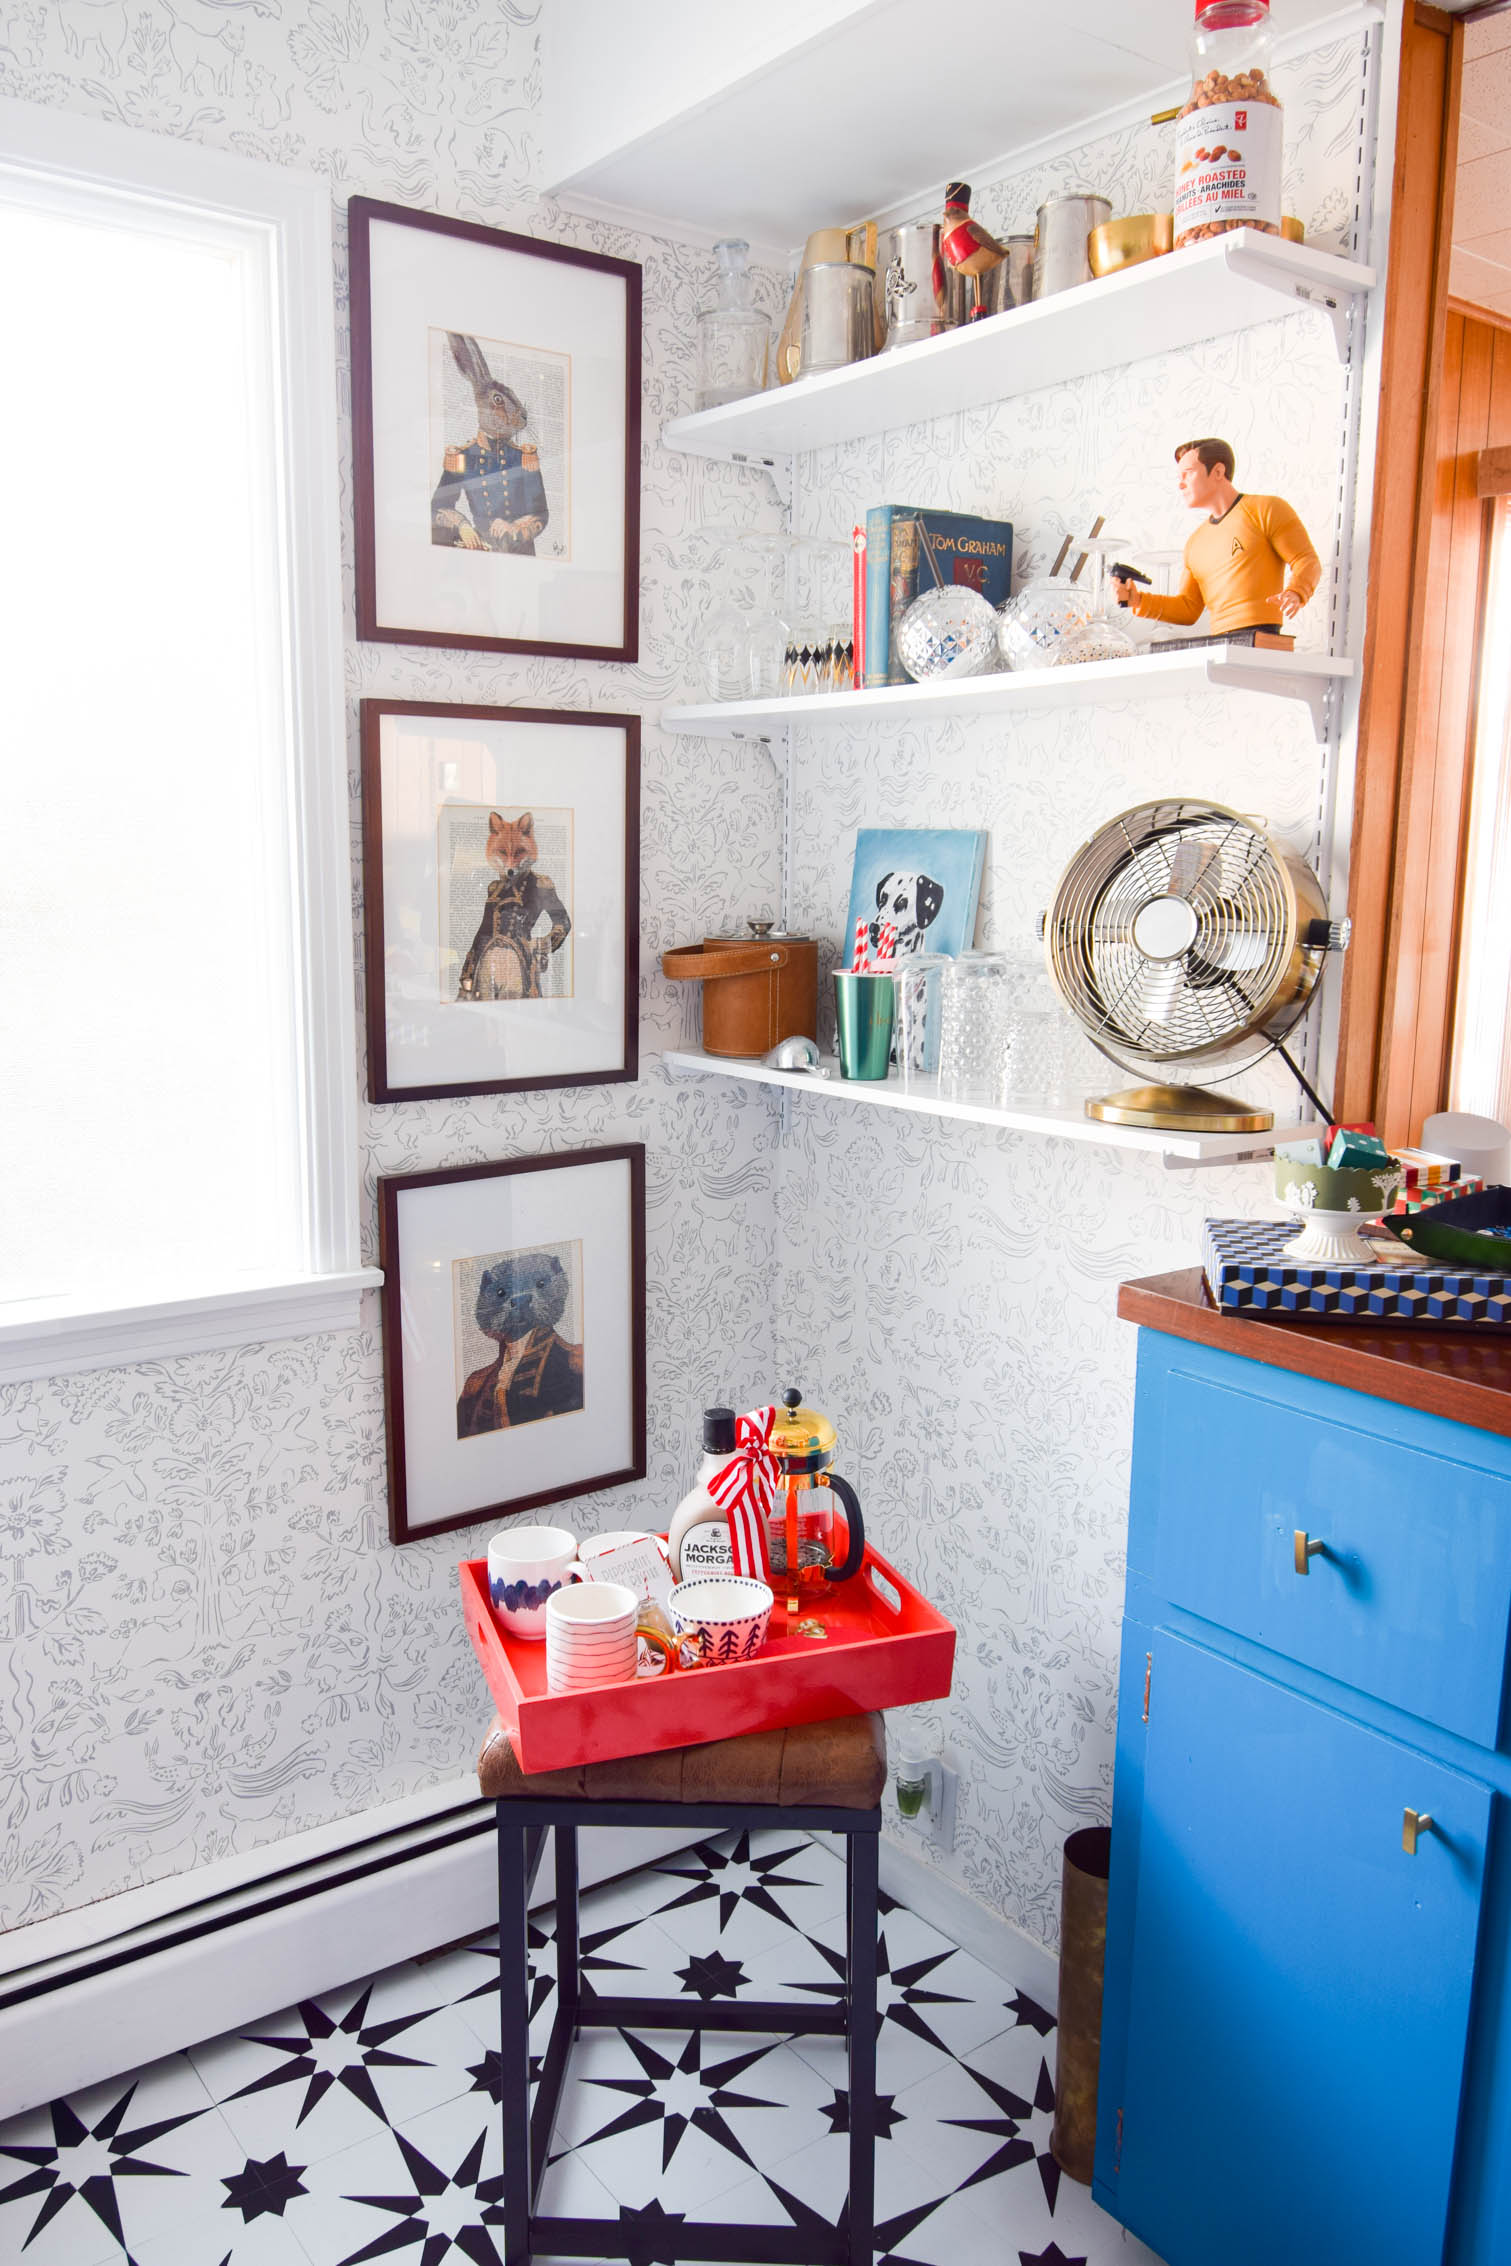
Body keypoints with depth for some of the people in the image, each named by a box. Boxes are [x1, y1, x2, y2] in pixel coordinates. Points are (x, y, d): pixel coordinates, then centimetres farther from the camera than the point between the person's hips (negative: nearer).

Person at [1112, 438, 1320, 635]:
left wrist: (1295, 594, -20)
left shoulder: (1266, 509, 7)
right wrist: (1137, 601, 8)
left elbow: (1308, 561, 0)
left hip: (1260, 637, -5)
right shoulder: (1196, 543, 23)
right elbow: (1187, 610, 21)